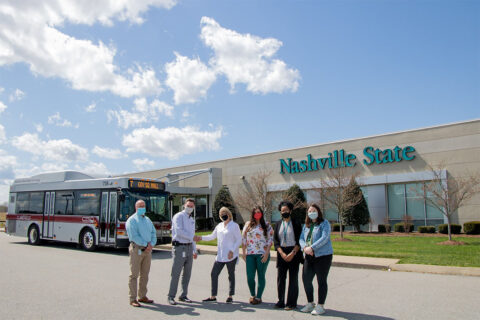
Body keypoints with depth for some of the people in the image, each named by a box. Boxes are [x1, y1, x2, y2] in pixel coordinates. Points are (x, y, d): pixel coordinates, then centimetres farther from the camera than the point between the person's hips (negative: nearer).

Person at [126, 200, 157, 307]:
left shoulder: (148, 220, 17)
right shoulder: (132, 220, -4)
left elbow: (153, 233, 11)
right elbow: (134, 236, -14)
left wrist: (151, 244, -7)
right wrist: (146, 244, -14)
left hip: (148, 250, 7)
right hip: (137, 249, -6)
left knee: (145, 274, 11)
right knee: (134, 275, -3)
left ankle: (142, 296, 20)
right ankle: (133, 299, 2)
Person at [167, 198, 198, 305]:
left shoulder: (192, 220, 17)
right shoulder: (178, 216, -7)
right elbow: (179, 231, -20)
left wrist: (195, 250, 18)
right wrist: (192, 237, -18)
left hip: (189, 248, 7)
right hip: (179, 247, -7)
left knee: (187, 273, 9)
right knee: (176, 273, -4)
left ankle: (183, 295, 18)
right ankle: (171, 296, 5)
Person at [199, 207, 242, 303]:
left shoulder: (234, 226, -6)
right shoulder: (219, 226, 11)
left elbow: (239, 240, -8)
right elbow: (212, 236, 21)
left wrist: (232, 251, -16)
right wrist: (201, 238, 8)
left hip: (231, 255, -6)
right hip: (220, 255, 6)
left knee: (231, 275, 6)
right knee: (214, 274, 5)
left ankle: (230, 296, 19)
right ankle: (213, 296, 16)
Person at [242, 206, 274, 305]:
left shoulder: (267, 226, 3)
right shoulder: (248, 224, 9)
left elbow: (270, 240, -1)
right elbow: (243, 239, 10)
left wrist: (267, 253, -9)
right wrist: (243, 252, 4)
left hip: (262, 254, -2)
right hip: (250, 254, 2)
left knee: (261, 276, 4)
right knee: (250, 276, 0)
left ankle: (258, 297, 15)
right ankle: (252, 295, 22)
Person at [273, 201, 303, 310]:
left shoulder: (296, 224, 0)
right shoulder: (278, 224, 9)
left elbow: (299, 241, -4)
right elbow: (275, 241, 4)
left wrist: (292, 253, -15)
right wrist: (282, 254, -8)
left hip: (293, 253, -3)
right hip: (281, 253, 3)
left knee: (293, 279, 1)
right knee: (280, 278, 4)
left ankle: (291, 303, 11)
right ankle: (281, 301, 17)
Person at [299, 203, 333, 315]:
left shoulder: (324, 223, -4)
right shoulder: (306, 225, 14)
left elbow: (324, 238, -15)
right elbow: (301, 238, 10)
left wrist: (312, 248, -21)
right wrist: (304, 247, -11)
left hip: (323, 255, -6)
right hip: (309, 256, 6)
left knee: (321, 280, 0)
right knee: (306, 279, 5)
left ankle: (320, 306, 13)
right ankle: (310, 304, 22)